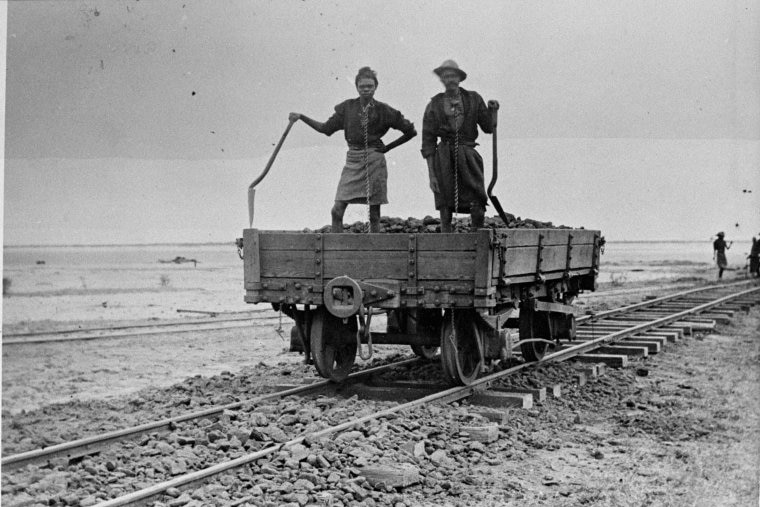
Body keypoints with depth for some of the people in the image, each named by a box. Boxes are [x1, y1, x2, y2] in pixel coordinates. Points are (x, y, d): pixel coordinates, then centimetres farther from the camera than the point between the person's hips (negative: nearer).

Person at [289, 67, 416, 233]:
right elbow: (326, 128, 11)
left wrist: (388, 147, 4)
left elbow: (410, 131, 6)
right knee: (337, 210, -9)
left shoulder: (383, 110, 0)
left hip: (374, 161, -2)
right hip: (353, 160, 2)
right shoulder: (347, 107, 7)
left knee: (374, 214, -1)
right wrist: (301, 117, 5)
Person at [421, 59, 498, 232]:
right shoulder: (434, 105, 4)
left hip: (468, 156, 1)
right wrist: (431, 174, -2)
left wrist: (492, 111, -3)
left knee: (478, 209, -9)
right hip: (444, 158, -1)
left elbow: (488, 127, 17)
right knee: (445, 207, -3)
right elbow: (428, 143, 4)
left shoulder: (473, 99, 8)